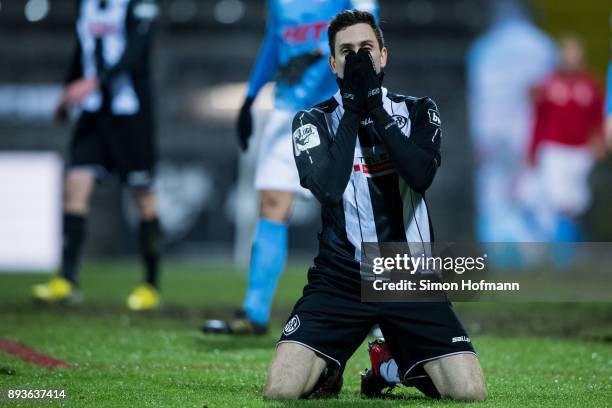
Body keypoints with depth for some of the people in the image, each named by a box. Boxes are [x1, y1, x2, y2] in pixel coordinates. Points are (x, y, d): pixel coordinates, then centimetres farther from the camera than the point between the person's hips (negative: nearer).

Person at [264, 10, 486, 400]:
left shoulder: (419, 112, 5)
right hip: (340, 277, -1)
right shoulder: (313, 121, 2)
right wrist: (353, 107, -15)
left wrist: (375, 105, -16)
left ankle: (396, 365, 19)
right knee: (281, 389, -21)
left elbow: (421, 175, -16)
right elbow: (330, 188, -18)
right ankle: (329, 371, 16)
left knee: (470, 393, -14)